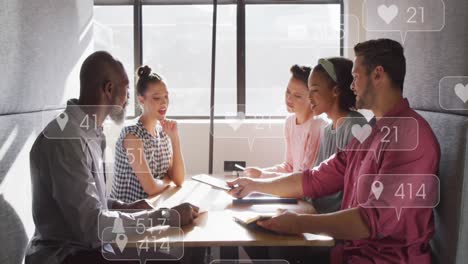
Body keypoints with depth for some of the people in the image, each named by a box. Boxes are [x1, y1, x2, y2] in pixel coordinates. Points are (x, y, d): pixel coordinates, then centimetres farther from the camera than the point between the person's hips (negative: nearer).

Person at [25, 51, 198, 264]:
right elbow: (93, 224, -27)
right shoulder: (66, 138, -24)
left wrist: (125, 207, 2)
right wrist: (168, 217, -22)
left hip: (87, 246, 9)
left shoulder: (88, 131, 7)